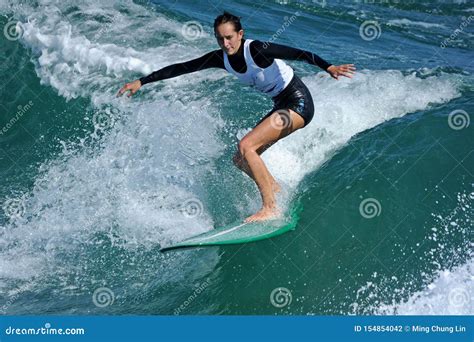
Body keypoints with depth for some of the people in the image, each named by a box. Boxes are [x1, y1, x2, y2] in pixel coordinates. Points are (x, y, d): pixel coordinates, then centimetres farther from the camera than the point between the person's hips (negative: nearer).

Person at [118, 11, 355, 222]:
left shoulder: (256, 49, -22)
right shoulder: (221, 58, -2)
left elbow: (297, 53, -30)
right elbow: (181, 68, 3)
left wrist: (328, 68, -45)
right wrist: (141, 82, 4)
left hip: (298, 102, -8)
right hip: (281, 107, 8)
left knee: (246, 146, -20)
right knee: (240, 160, 7)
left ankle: (271, 208, -17)